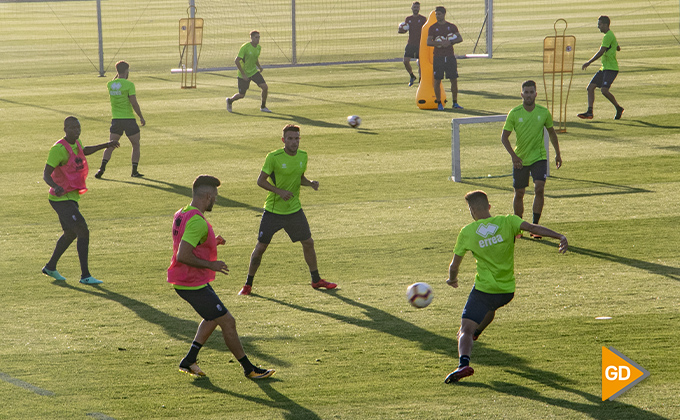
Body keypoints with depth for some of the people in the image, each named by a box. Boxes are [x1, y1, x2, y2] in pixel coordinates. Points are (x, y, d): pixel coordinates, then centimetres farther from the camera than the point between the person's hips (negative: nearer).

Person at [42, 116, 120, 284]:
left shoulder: (76, 142, 7)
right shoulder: (58, 149, -21)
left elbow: (83, 150, 33)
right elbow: (46, 174, -24)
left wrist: (106, 145, 33)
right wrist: (56, 187, -43)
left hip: (71, 197, 10)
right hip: (61, 199, -10)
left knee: (70, 234, 23)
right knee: (83, 232, -15)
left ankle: (50, 267, 40)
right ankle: (85, 276, -12)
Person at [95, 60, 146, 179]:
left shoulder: (110, 84, 2)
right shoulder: (129, 84, -12)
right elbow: (134, 103, -13)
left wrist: (118, 75, 22)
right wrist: (141, 117, -3)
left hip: (116, 119, 4)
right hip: (129, 118, -4)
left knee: (111, 146, 8)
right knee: (136, 145, 12)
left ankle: (102, 168, -8)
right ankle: (134, 171, 9)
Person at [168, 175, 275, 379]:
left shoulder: (181, 214, 8)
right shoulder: (197, 222, -24)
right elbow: (182, 256, -30)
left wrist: (212, 242, 10)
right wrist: (211, 265, -20)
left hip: (183, 282, 10)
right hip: (194, 285, -10)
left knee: (214, 318, 26)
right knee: (228, 322, 0)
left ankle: (188, 361, 23)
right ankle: (249, 369, 10)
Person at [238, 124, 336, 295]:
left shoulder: (303, 156, 2)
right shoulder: (274, 157, -16)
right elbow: (261, 180, -11)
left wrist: (311, 183, -6)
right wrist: (280, 191, -23)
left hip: (294, 210, 5)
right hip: (273, 210, -5)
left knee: (308, 243, 9)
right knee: (260, 247, -2)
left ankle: (316, 280, 27)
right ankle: (248, 284, 12)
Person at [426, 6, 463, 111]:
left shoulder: (452, 26, 8)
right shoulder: (433, 28, 3)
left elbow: (460, 38, 1)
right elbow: (428, 42, -6)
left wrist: (450, 42, -15)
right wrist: (441, 43, -19)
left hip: (450, 56, 2)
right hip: (438, 57, -1)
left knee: (454, 80, 1)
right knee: (437, 80, -2)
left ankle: (455, 103, 10)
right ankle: (439, 103, 8)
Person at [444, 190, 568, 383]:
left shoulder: (467, 232, -5)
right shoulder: (508, 222, -4)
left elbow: (454, 265, 5)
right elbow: (532, 227, -20)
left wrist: (452, 279, 26)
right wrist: (560, 236, -27)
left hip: (484, 290, -4)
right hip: (507, 290, 4)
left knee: (465, 330, -6)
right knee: (490, 308, 36)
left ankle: (464, 363, -32)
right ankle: (475, 333, 60)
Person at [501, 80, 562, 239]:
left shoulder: (543, 112, -3)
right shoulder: (514, 113, -8)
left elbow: (551, 132, 14)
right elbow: (504, 137, -3)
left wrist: (557, 153, 16)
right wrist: (513, 155, -16)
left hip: (539, 157, 0)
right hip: (520, 159, 0)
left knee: (539, 189, -17)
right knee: (519, 193, 6)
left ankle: (535, 226, -10)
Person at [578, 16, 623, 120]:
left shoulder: (608, 36, -15)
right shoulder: (610, 35, 17)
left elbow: (601, 52, -20)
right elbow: (618, 48, 30)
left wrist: (588, 62, -17)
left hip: (611, 68, -10)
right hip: (604, 68, 10)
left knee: (604, 90, -22)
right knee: (590, 87, 1)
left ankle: (619, 108, -2)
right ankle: (589, 112, -3)